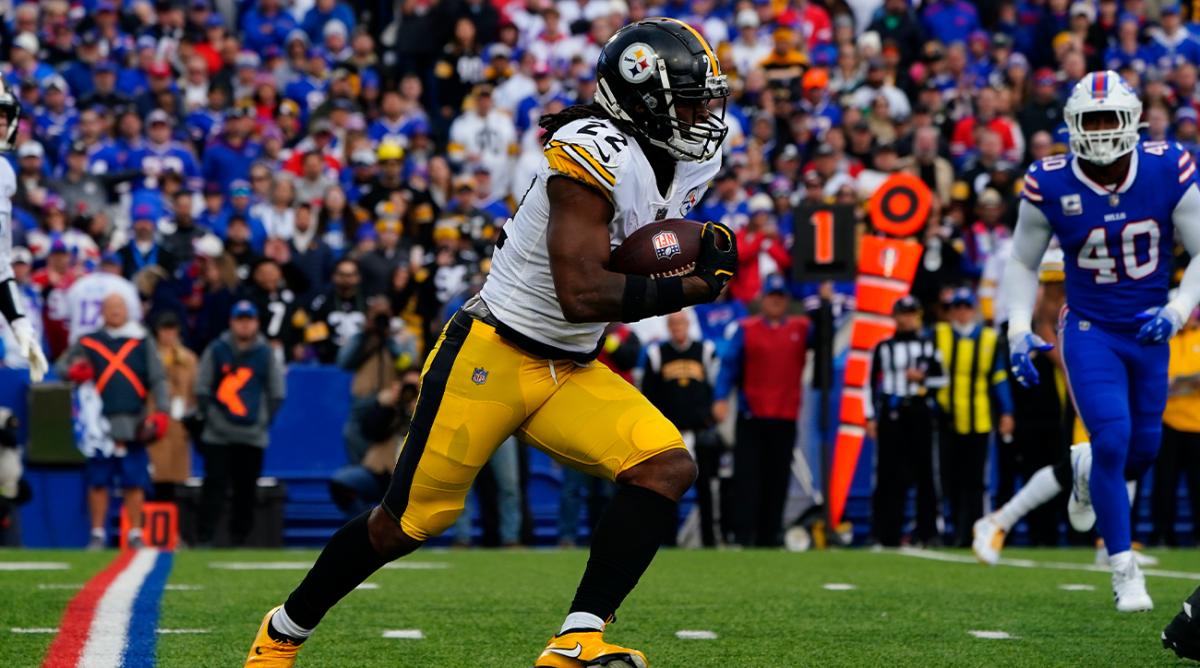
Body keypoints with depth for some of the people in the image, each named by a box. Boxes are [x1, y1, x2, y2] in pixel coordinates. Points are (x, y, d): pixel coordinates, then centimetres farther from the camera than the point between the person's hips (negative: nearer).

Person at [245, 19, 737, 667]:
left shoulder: (686, 164, 4)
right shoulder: (598, 152, -23)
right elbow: (581, 295, -29)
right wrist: (695, 286, -23)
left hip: (569, 372, 8)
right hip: (490, 357, -8)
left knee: (667, 467, -14)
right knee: (410, 520, 2)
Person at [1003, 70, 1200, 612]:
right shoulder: (1050, 186, -14)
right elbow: (1023, 263, 1)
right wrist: (1019, 332, -12)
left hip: (1150, 333, 2)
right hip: (1089, 332, -2)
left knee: (1141, 451, 9)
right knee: (1113, 438, -18)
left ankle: (1086, 469, 48)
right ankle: (1124, 570, -4)